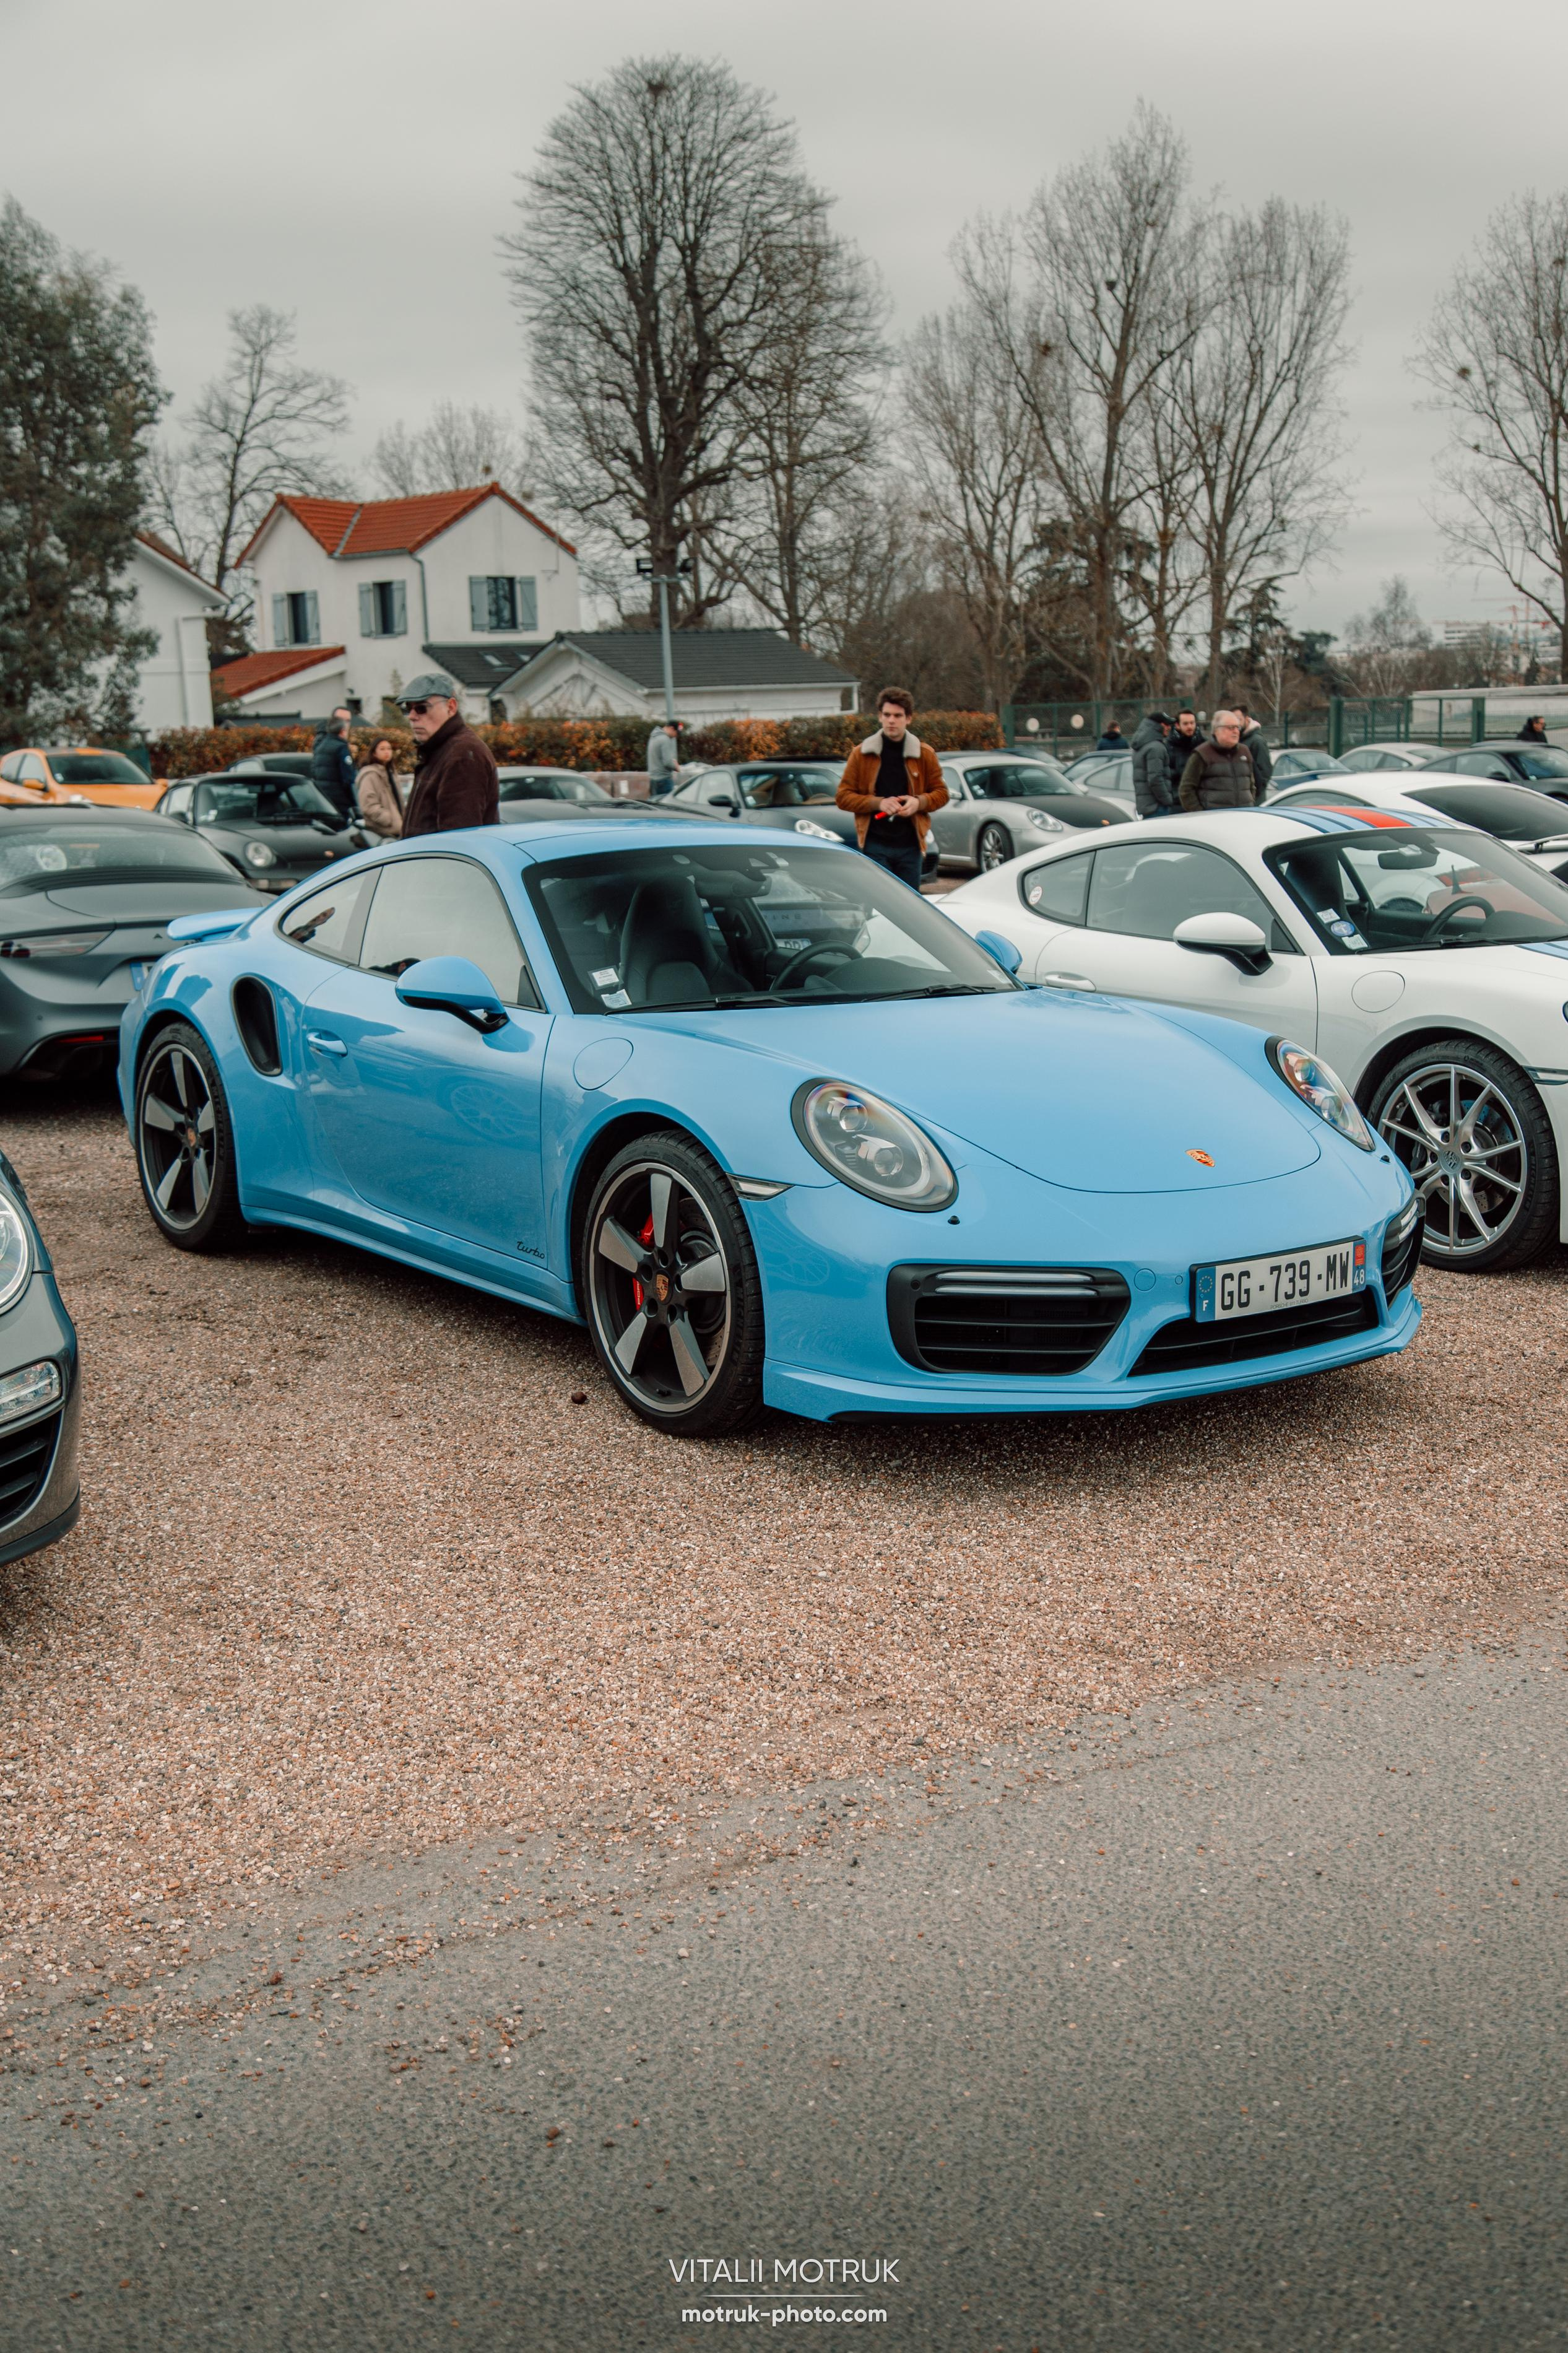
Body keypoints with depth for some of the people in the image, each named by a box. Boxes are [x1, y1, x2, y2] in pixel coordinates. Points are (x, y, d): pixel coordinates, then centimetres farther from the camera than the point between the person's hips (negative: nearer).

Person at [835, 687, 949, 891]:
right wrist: (878, 803, -13)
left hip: (910, 845, 2)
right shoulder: (862, 754, 3)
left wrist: (919, 802, -10)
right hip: (874, 845, -2)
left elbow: (941, 793, 12)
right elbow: (843, 797, 2)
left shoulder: (925, 754, 7)